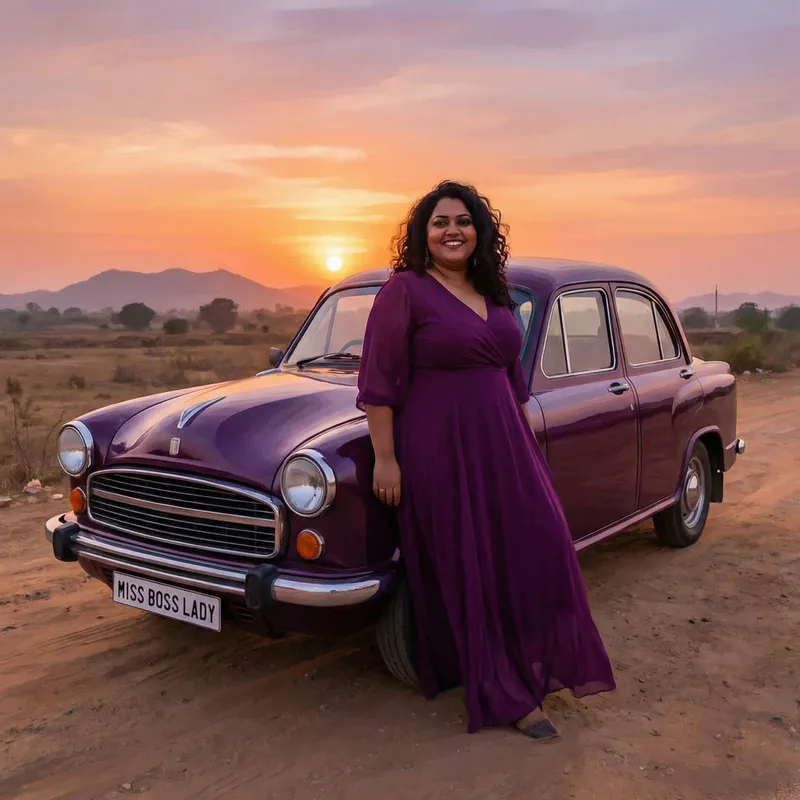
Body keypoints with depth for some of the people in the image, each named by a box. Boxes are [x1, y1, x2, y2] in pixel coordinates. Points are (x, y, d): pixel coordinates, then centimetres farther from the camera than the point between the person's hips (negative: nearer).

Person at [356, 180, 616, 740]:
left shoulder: (494, 292, 11)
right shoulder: (405, 290, -9)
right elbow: (379, 381, -11)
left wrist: (526, 437, 19)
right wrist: (385, 458, -14)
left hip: (503, 444, 7)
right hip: (440, 450, -6)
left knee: (537, 551, 4)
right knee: (467, 569, 4)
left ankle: (531, 667, 27)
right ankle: (502, 694, 19)